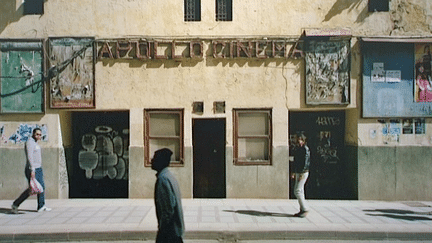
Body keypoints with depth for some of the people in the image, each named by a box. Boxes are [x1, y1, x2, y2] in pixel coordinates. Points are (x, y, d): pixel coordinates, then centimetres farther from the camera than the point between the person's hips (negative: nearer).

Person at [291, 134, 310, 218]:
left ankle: (305, 209, -3)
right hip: (298, 172, 9)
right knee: (300, 191, 10)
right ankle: (302, 210, 15)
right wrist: (294, 172, 15)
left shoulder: (305, 149, -12)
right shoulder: (297, 149, 13)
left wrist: (302, 174, -20)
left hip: (303, 173, -9)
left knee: (297, 191, -11)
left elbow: (306, 162, -16)